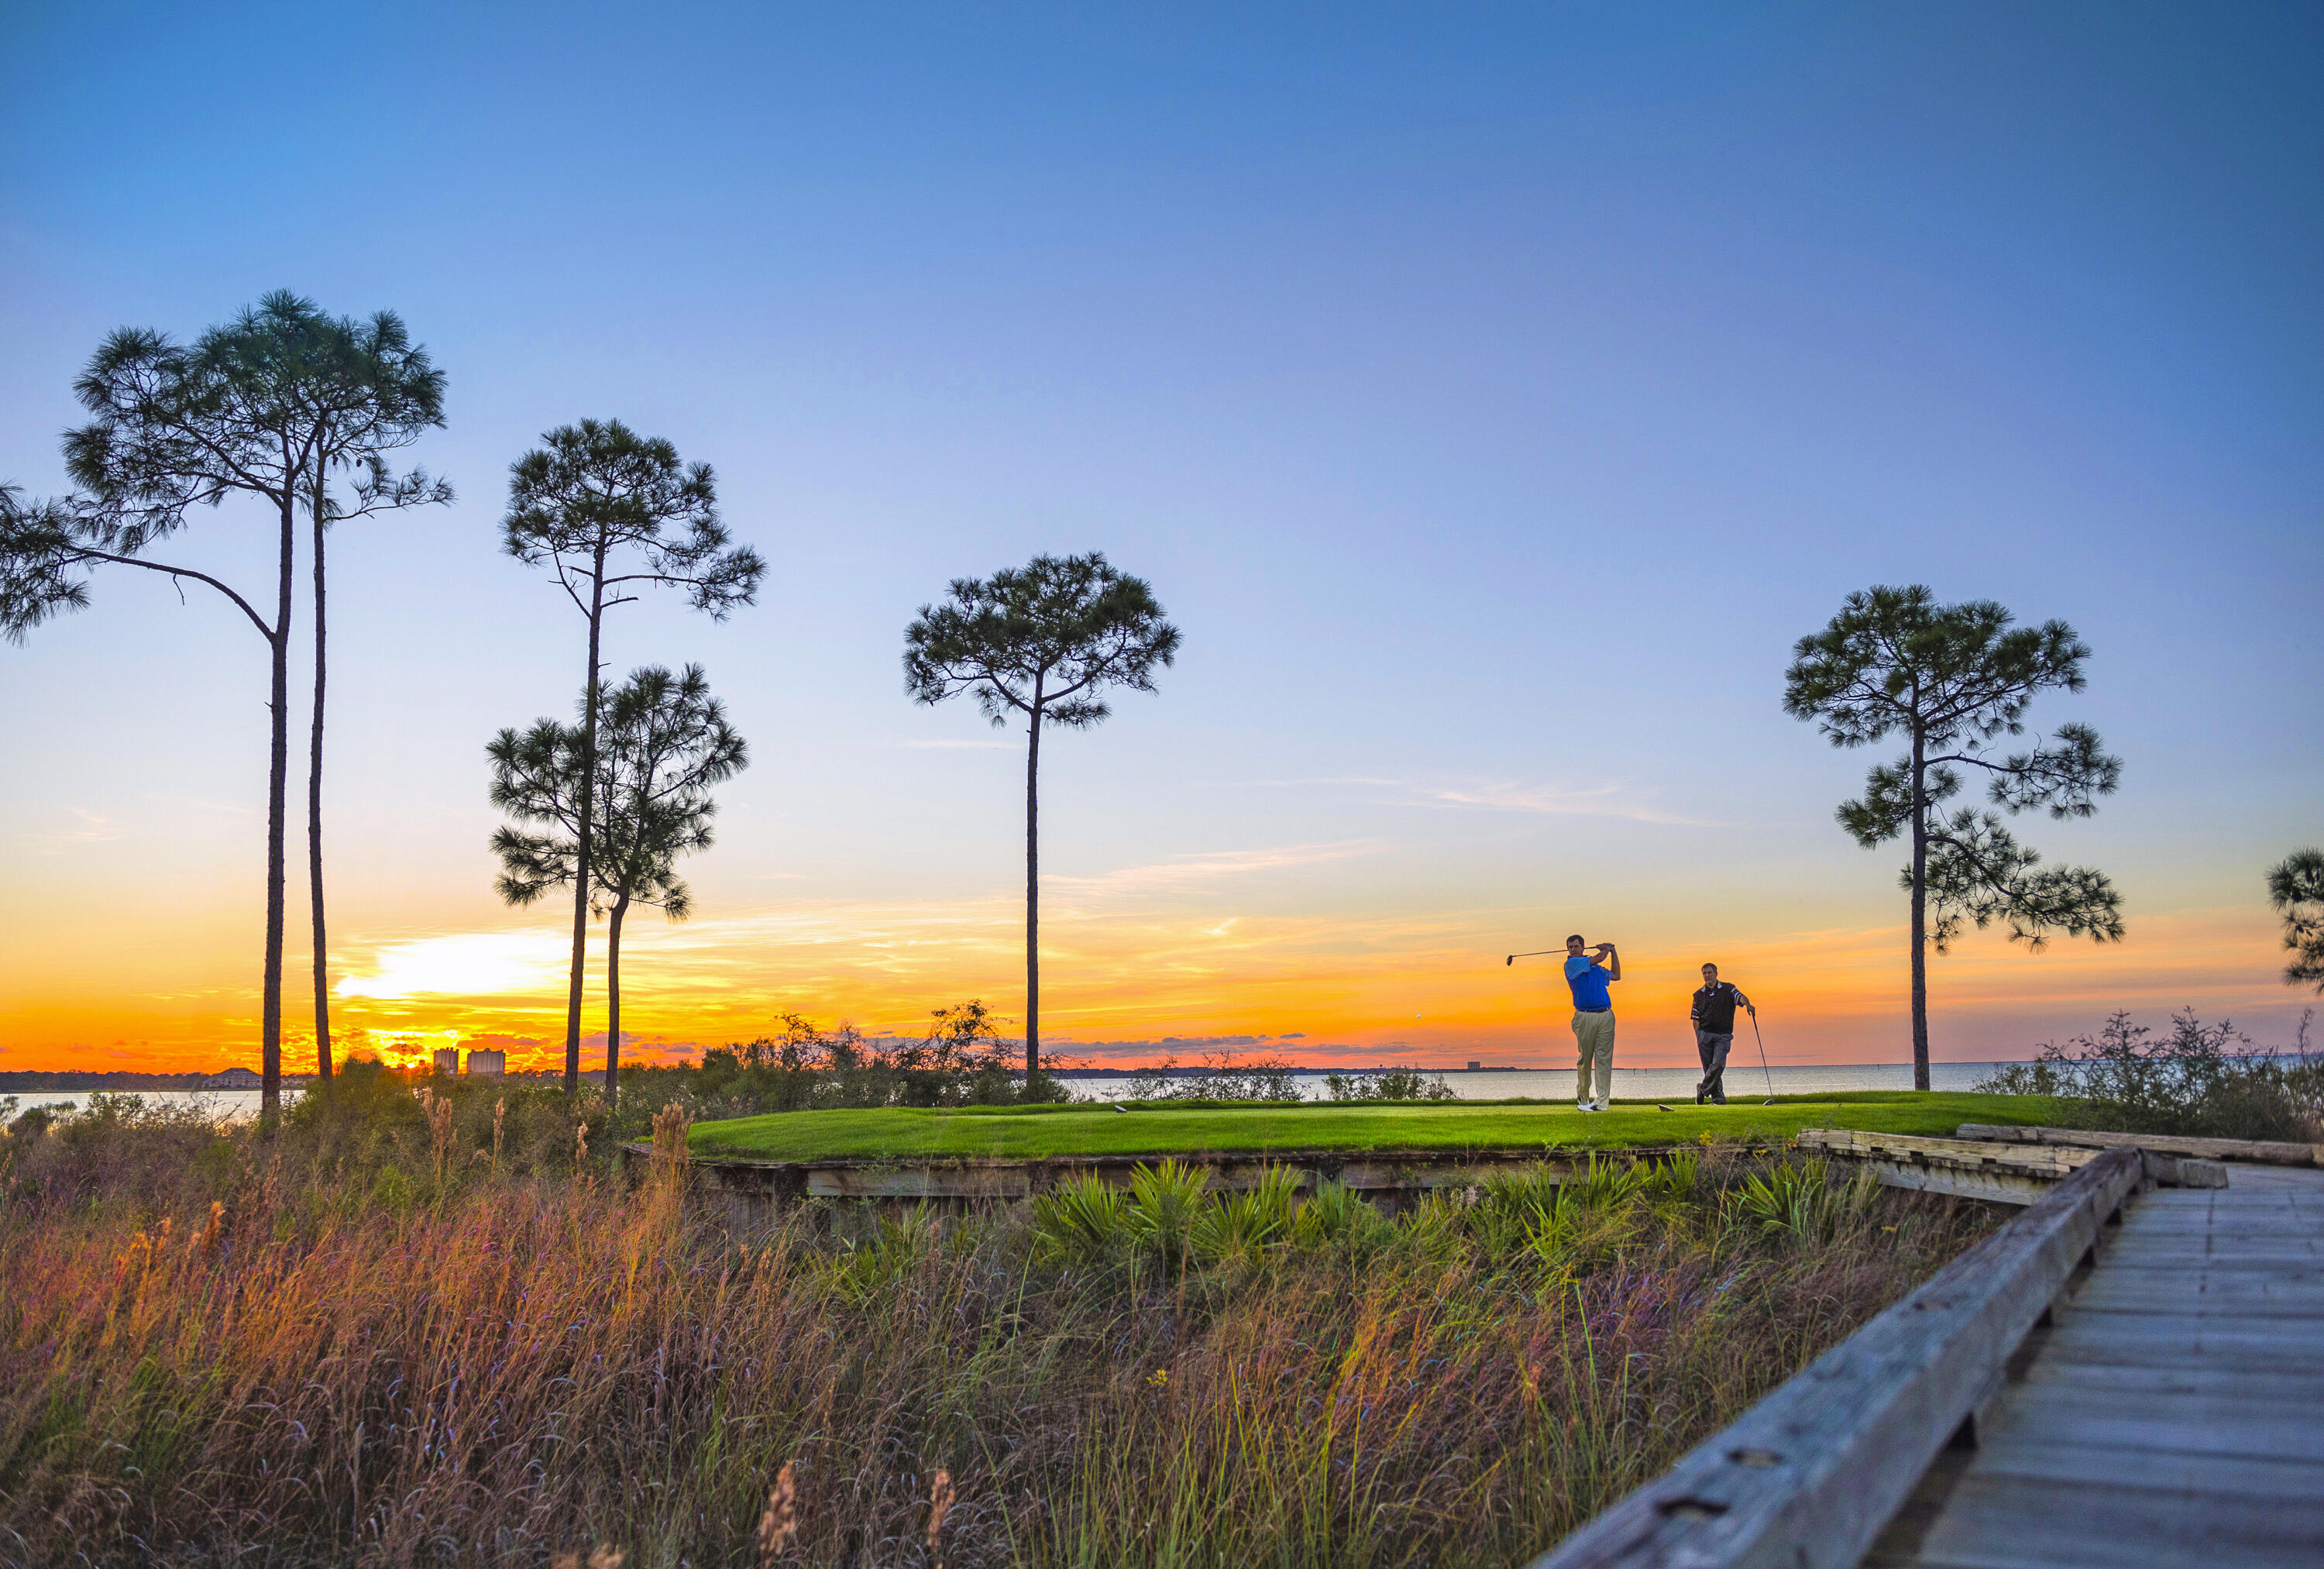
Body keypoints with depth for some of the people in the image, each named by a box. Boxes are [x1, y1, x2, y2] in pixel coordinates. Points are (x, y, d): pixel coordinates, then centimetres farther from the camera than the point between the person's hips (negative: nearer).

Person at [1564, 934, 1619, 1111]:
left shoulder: (1596, 967, 20)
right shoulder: (1571, 964, 0)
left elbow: (1616, 976, 34)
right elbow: (1598, 958, -8)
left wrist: (1613, 952, 29)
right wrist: (1606, 949, 12)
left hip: (1605, 1016, 4)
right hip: (1585, 1016, -4)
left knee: (1604, 1058, -4)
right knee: (1584, 1059, 1)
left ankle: (1601, 1101, -5)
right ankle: (1582, 1098, 18)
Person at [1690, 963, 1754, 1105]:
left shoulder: (1728, 989, 7)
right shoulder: (1699, 995, 13)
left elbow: (1741, 997, -13)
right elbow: (1696, 1019, 12)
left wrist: (1748, 1004, -37)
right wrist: (1698, 1039, 2)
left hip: (1723, 1036, -2)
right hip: (1705, 1034, 2)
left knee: (1718, 1065, -16)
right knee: (1709, 1068, -2)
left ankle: (1703, 1089, 3)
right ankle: (1718, 1099, 7)